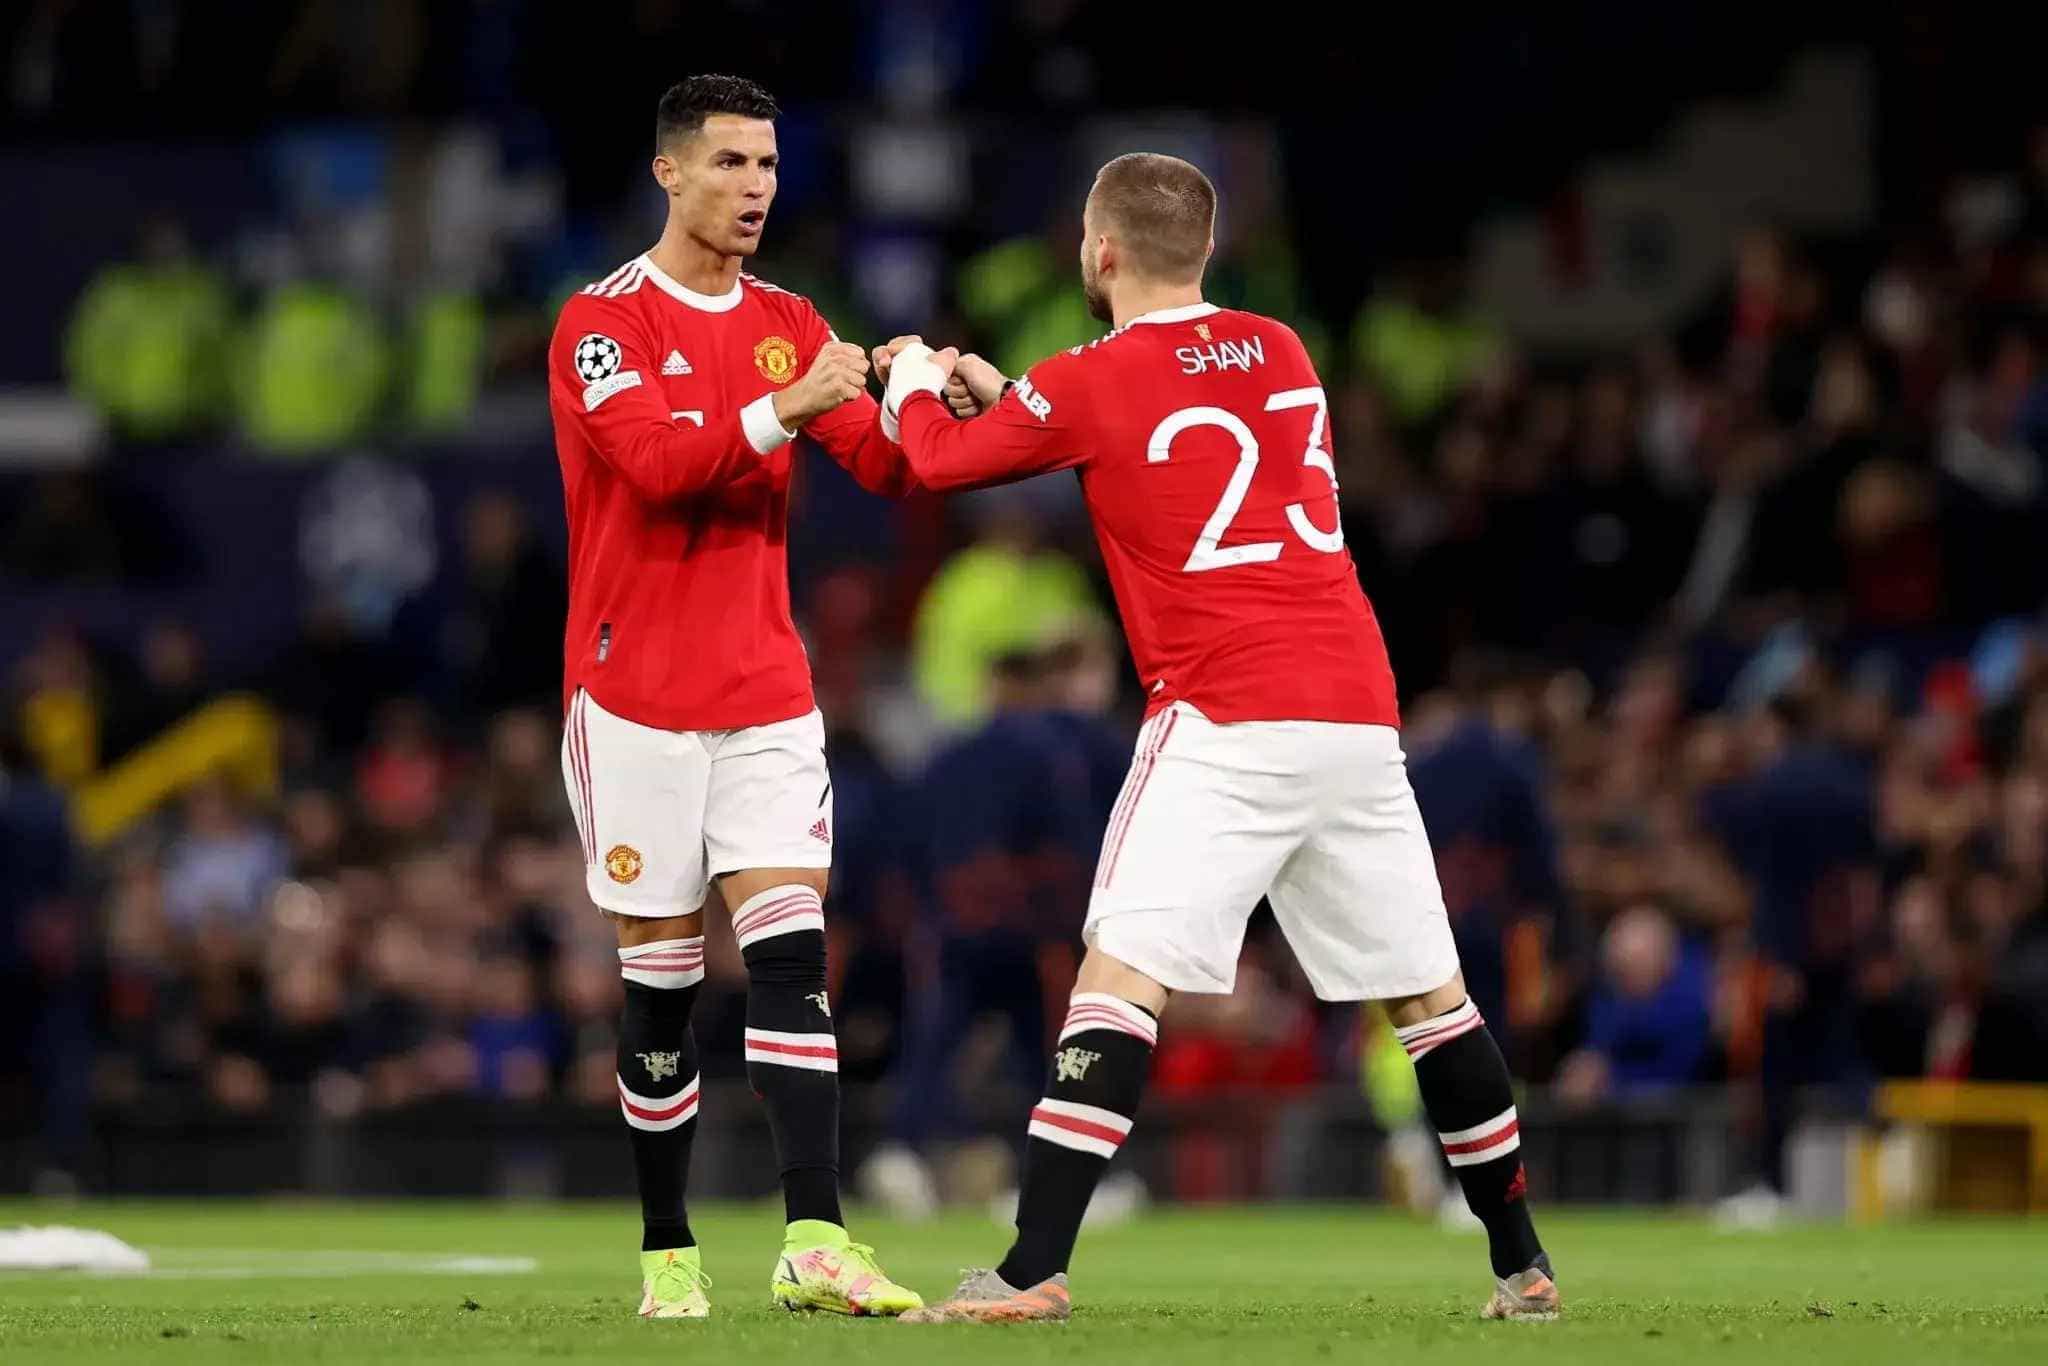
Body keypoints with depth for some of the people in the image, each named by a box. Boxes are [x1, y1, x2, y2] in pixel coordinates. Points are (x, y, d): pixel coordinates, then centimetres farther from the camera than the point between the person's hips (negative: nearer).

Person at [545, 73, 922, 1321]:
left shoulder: (790, 325, 11)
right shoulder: (603, 324, -6)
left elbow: (889, 467, 4)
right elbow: (658, 465, -21)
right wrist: (788, 406, -32)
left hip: (767, 696, 4)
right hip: (636, 697, -4)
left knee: (792, 960, -9)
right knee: (662, 983, 1)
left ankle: (817, 1243, -16)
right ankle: (668, 1252, 11)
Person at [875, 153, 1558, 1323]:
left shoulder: (1089, 384, -2)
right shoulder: (1281, 354, 15)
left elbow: (943, 462, 9)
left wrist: (916, 383, 31)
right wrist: (1000, 389, 34)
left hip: (1225, 722, -6)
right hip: (1361, 711, 6)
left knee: (1120, 975, -9)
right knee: (1428, 993, 13)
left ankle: (1035, 1271, -19)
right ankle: (1522, 1264, 20)